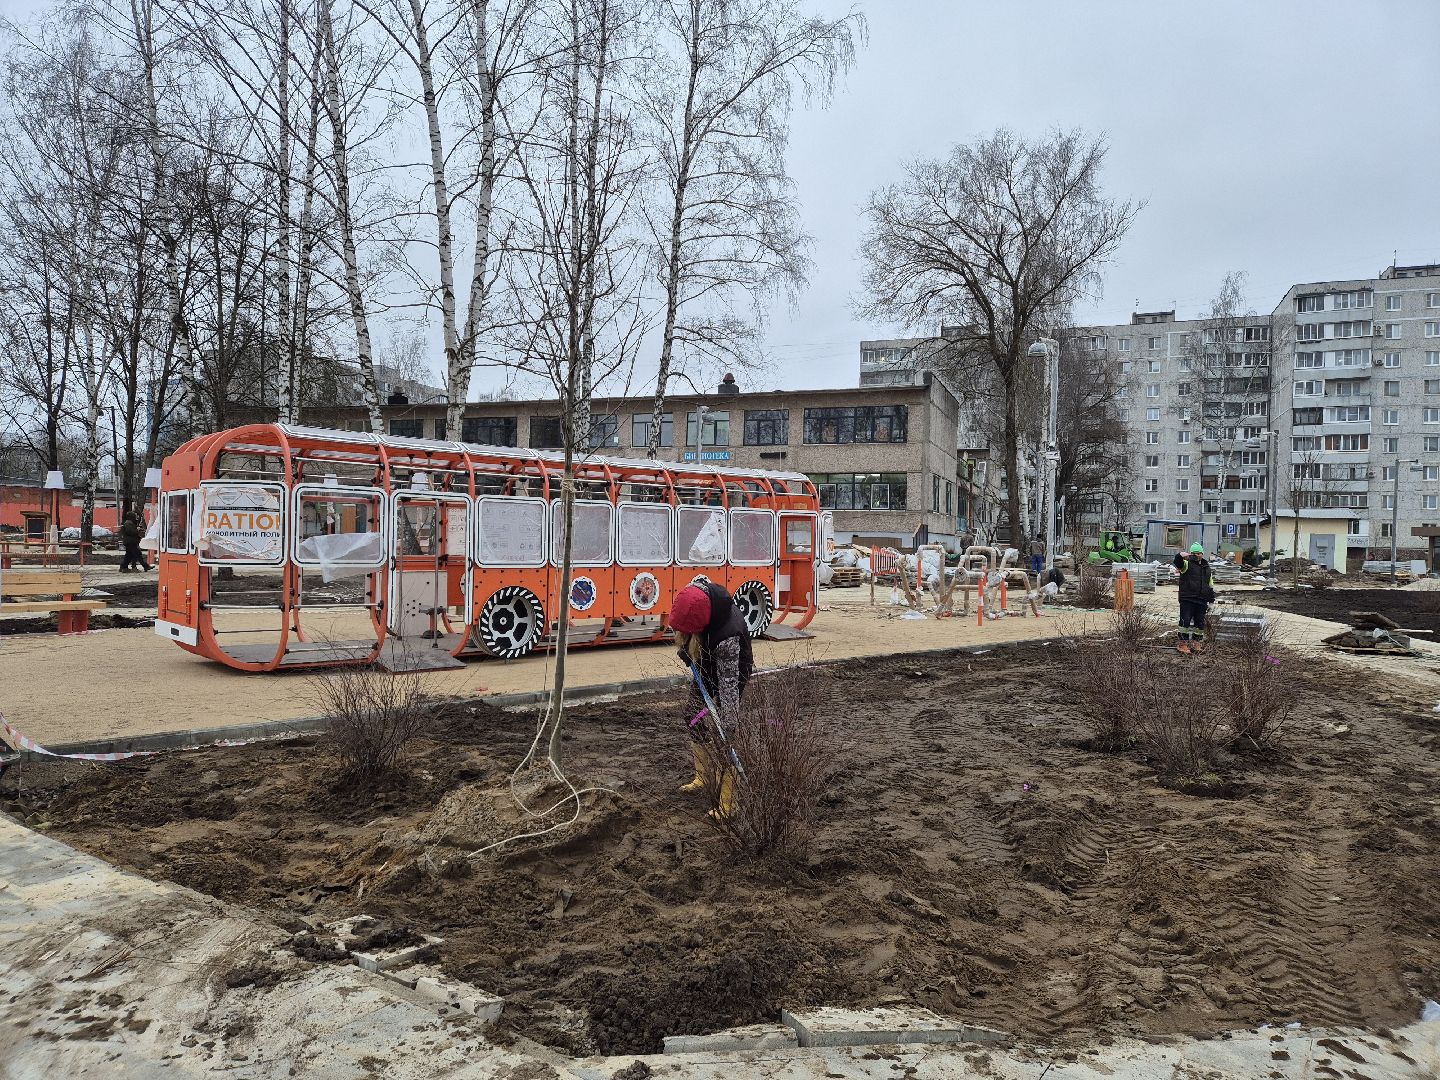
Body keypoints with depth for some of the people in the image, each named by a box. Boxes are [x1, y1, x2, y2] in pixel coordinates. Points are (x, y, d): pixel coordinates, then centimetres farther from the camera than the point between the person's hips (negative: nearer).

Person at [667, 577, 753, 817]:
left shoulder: (728, 637, -44)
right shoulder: (695, 590, -27)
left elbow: (729, 685, -38)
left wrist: (728, 725, -34)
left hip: (726, 673, -8)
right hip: (704, 669, 8)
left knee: (721, 737, -7)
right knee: (693, 718, 19)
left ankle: (727, 801, 3)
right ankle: (703, 776, 36)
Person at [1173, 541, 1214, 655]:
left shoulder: (1206, 566, 18)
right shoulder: (1187, 564, -1)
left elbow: (1210, 583, 24)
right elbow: (1178, 561, -24)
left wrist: (1211, 597, 21)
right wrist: (1182, 556, -46)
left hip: (1202, 600, 6)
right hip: (1187, 599, -6)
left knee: (1200, 623, 10)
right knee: (1185, 621, -8)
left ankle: (1196, 643, 21)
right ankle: (1183, 643, -3)